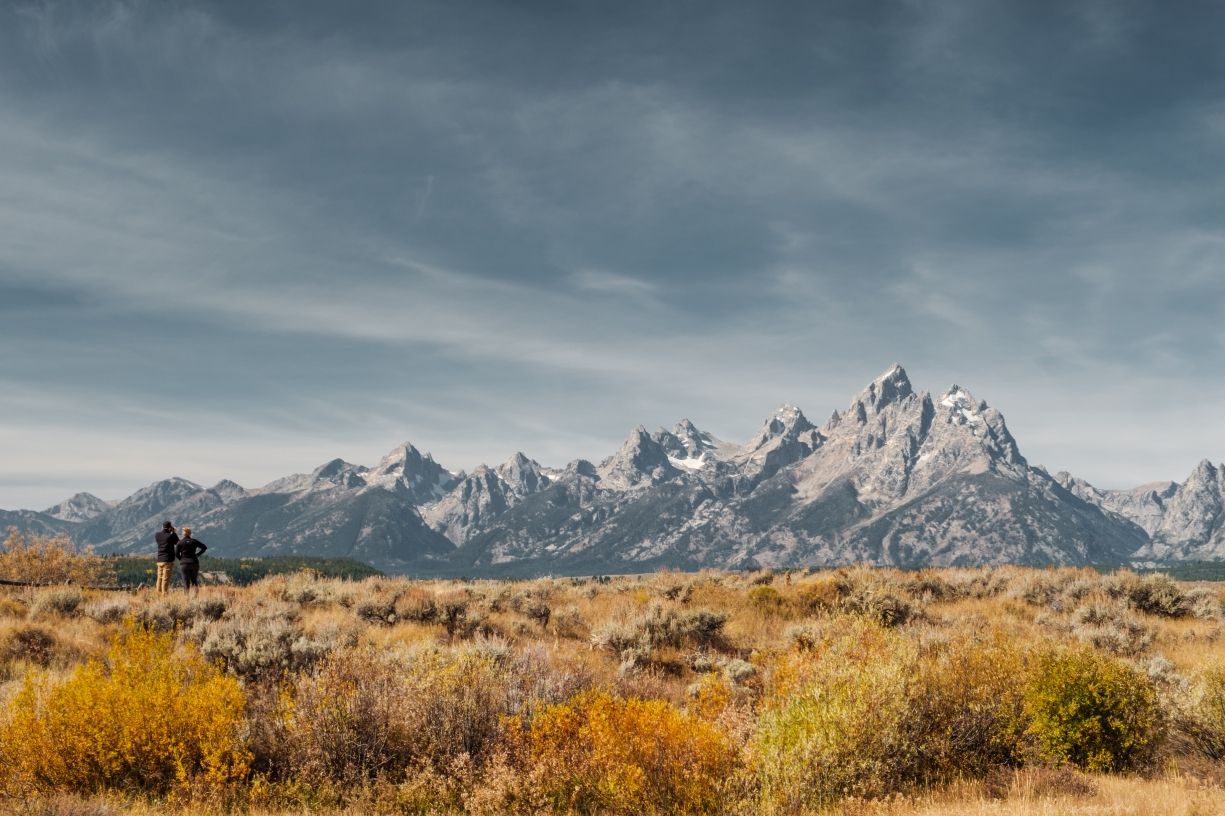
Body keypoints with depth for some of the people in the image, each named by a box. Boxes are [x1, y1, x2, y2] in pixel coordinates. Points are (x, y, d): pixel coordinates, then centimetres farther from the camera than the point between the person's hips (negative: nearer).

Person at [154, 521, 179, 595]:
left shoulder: (157, 535, 3)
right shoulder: (171, 536, -12)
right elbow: (177, 542, 5)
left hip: (159, 560, 6)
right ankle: (164, 594, -6)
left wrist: (162, 530, 20)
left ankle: (158, 593, 11)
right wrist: (173, 532, 10)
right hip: (168, 560, -6)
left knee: (160, 578, 11)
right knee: (166, 579, -4)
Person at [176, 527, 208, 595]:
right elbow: (204, 547, 0)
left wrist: (181, 559, 12)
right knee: (195, 580, 11)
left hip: (184, 563, -2)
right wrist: (198, 554, 4)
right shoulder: (194, 541, 2)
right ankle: (197, 594, -1)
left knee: (186, 582, 2)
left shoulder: (180, 543, -3)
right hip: (194, 562, 2)